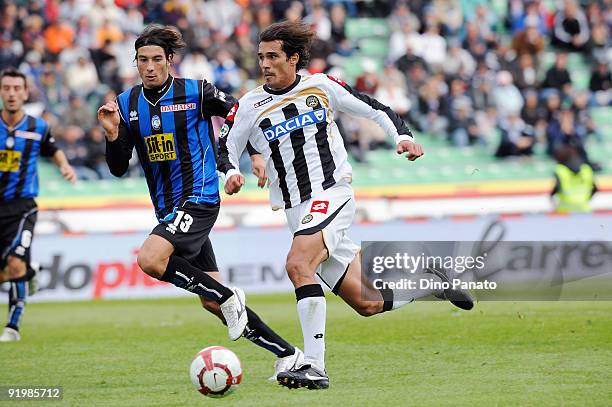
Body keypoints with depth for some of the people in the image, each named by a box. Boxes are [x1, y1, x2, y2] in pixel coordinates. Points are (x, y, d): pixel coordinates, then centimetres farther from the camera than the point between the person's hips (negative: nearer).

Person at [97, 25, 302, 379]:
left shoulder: (197, 92, -8)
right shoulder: (127, 104, 6)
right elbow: (119, 168, 6)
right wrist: (113, 134, -11)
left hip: (199, 200, -6)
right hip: (168, 210, 6)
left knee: (150, 259, -29)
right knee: (211, 302, 6)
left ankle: (228, 296, -10)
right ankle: (287, 353, 16)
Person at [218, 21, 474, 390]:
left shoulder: (321, 86, 2)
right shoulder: (250, 106, 6)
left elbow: (375, 109, 9)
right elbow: (226, 148, 14)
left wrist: (403, 137, -7)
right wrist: (231, 172, -8)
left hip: (332, 196, -4)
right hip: (297, 212, 4)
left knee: (298, 265, -31)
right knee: (367, 303, 4)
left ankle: (315, 367, -31)